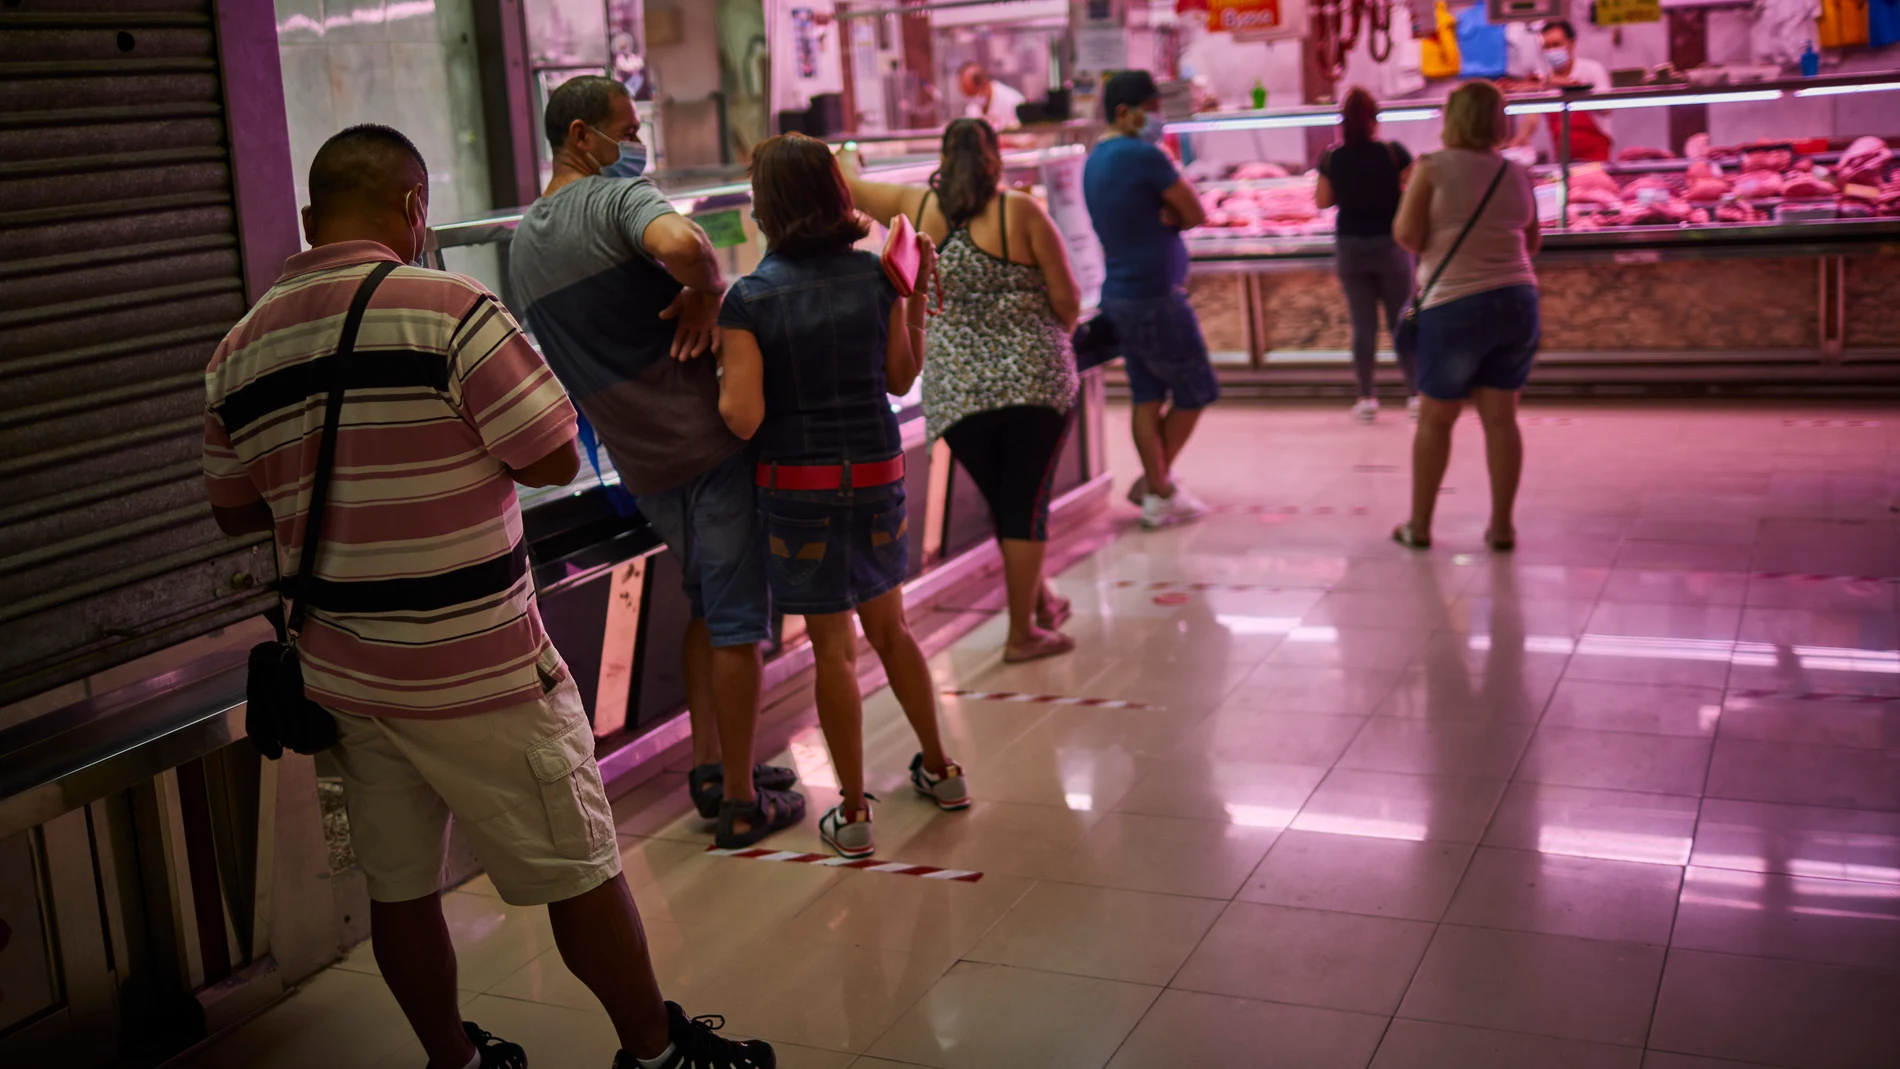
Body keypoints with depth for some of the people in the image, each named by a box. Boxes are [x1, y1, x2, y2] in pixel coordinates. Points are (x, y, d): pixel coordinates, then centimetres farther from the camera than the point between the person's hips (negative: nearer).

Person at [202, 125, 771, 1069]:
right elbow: (555, 460, -13)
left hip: (340, 671, 6)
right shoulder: (448, 309, -14)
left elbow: (235, 512, 14)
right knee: (579, 871, 8)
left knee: (399, 886, 16)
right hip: (476, 669, -6)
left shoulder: (238, 351, 5)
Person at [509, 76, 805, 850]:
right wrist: (708, 287, -15)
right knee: (738, 621, 2)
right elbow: (678, 243, -36)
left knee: (705, 606, 23)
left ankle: (709, 766, 26)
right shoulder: (621, 197, -11)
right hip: (708, 440, -7)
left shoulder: (523, 244, 13)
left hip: (639, 461, 8)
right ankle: (741, 802, 8)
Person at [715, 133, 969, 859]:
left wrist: (722, 380, 2)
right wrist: (919, 292, 11)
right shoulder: (874, 276, -3)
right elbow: (902, 377, 7)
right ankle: (940, 770, 33)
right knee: (888, 626, 22)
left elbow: (742, 418, -18)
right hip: (877, 471, 4)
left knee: (834, 646, 5)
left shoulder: (749, 298, -13)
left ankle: (852, 814, 14)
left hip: (798, 482, -4)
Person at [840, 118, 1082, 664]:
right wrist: (1053, 330, 18)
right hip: (1036, 380, -3)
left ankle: (1040, 602, 33)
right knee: (1027, 503, 5)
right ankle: (1023, 632, 9)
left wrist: (847, 160, 42)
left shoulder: (917, 209, 4)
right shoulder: (1021, 212, -4)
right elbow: (1067, 301, -3)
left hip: (956, 390, 3)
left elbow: (847, 185, 20)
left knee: (1002, 503, 18)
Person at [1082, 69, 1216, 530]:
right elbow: (1197, 214, -11)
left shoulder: (1095, 161, 13)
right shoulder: (1145, 156, -17)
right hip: (1156, 296, -9)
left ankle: (1158, 491, 13)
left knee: (1147, 395, 11)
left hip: (1121, 295, 9)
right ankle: (1156, 484, 10)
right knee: (1196, 391, 4)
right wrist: (1173, 215, 7)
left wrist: (1164, 214, -5)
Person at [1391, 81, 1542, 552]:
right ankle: (1502, 526, 10)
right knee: (1501, 417, 9)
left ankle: (1419, 525, 16)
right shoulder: (1517, 173, 8)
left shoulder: (1433, 167, -5)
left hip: (1456, 306, -4)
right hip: (1517, 301, 4)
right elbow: (1532, 242, 17)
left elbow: (1407, 236, -8)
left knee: (1435, 419, 9)